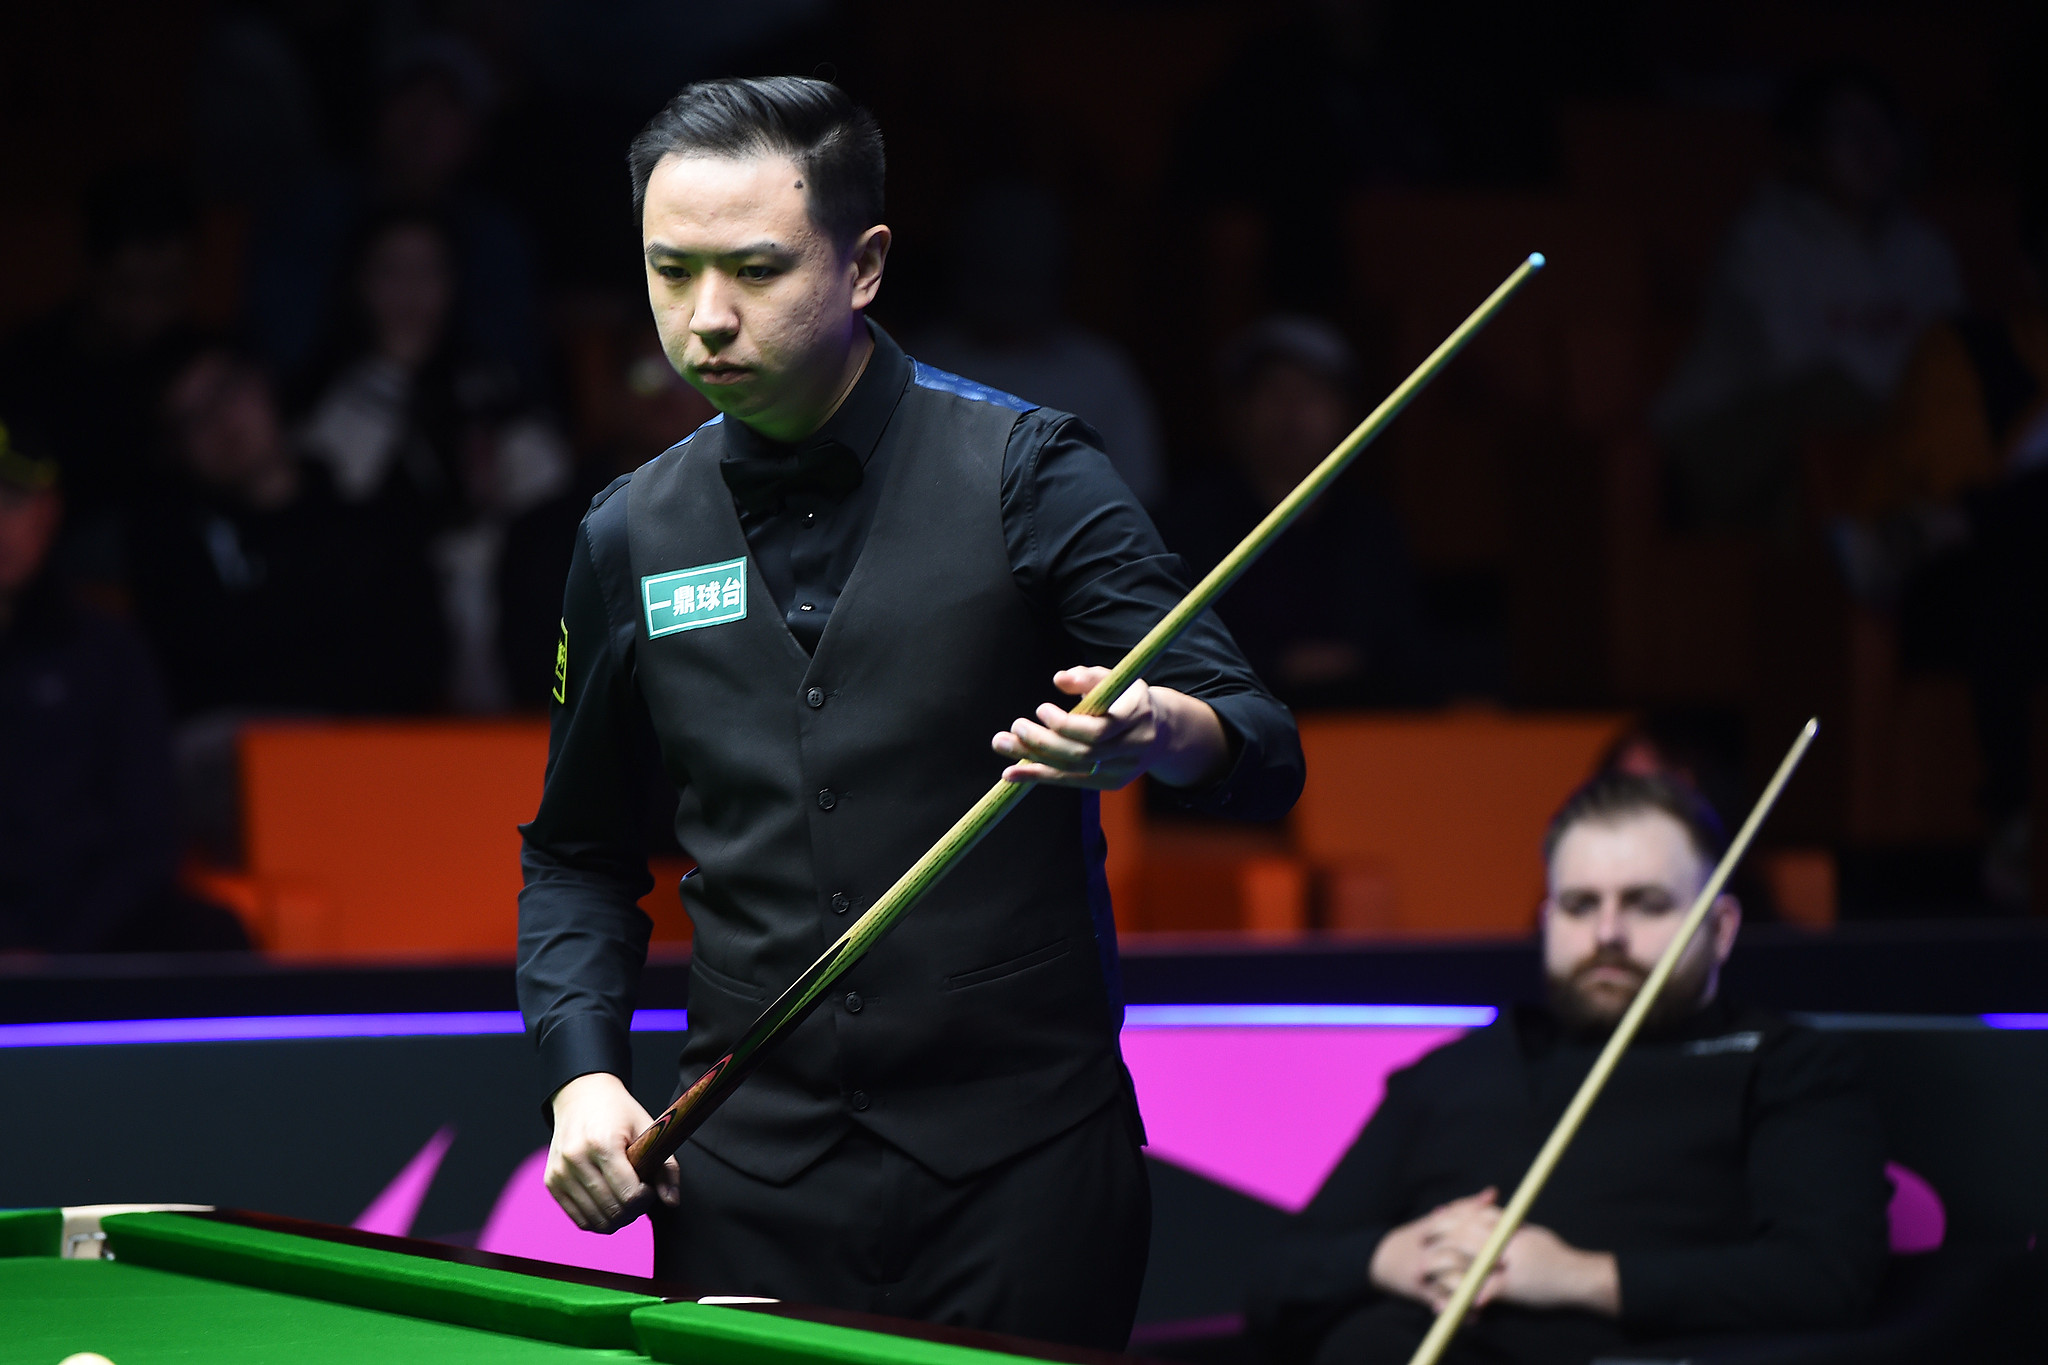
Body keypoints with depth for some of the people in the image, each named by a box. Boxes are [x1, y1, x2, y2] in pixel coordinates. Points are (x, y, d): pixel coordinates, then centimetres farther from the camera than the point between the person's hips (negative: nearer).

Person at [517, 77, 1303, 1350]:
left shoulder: (1024, 470, -5)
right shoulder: (631, 535, 6)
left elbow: (1265, 755, -9)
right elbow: (580, 854, 17)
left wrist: (1169, 739, -32)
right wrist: (583, 1074, 0)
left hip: (1021, 1163, -3)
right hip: (748, 1178, 3)